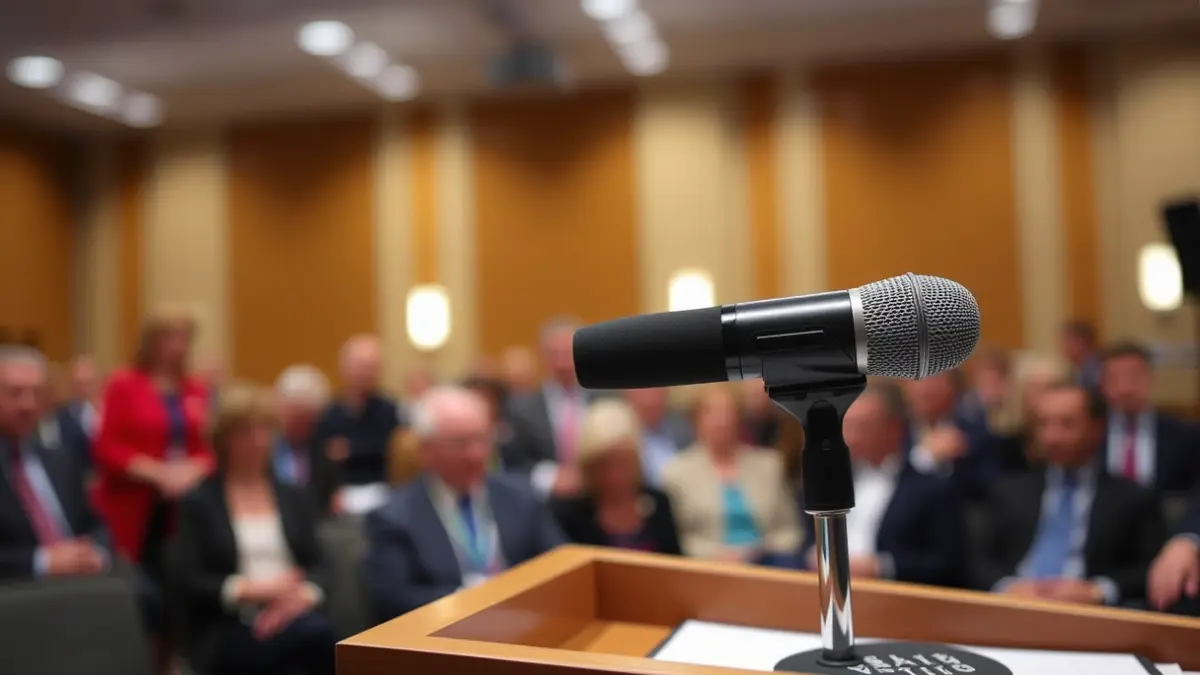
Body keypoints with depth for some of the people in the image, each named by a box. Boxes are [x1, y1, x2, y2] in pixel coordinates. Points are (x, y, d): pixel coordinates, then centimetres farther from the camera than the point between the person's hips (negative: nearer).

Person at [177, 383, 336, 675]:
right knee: (319, 632, -34)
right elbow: (190, 582, -2)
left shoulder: (295, 498, 18)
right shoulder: (198, 503, 7)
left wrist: (301, 595, -13)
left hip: (291, 618, 4)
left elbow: (316, 567, 10)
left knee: (317, 631, -33)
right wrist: (252, 589, -16)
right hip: (227, 630, -4)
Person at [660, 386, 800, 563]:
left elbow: (787, 528, 15)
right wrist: (715, 555, -12)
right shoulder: (678, 472, 6)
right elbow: (675, 537, 2)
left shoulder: (768, 464, 16)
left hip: (767, 561, 2)